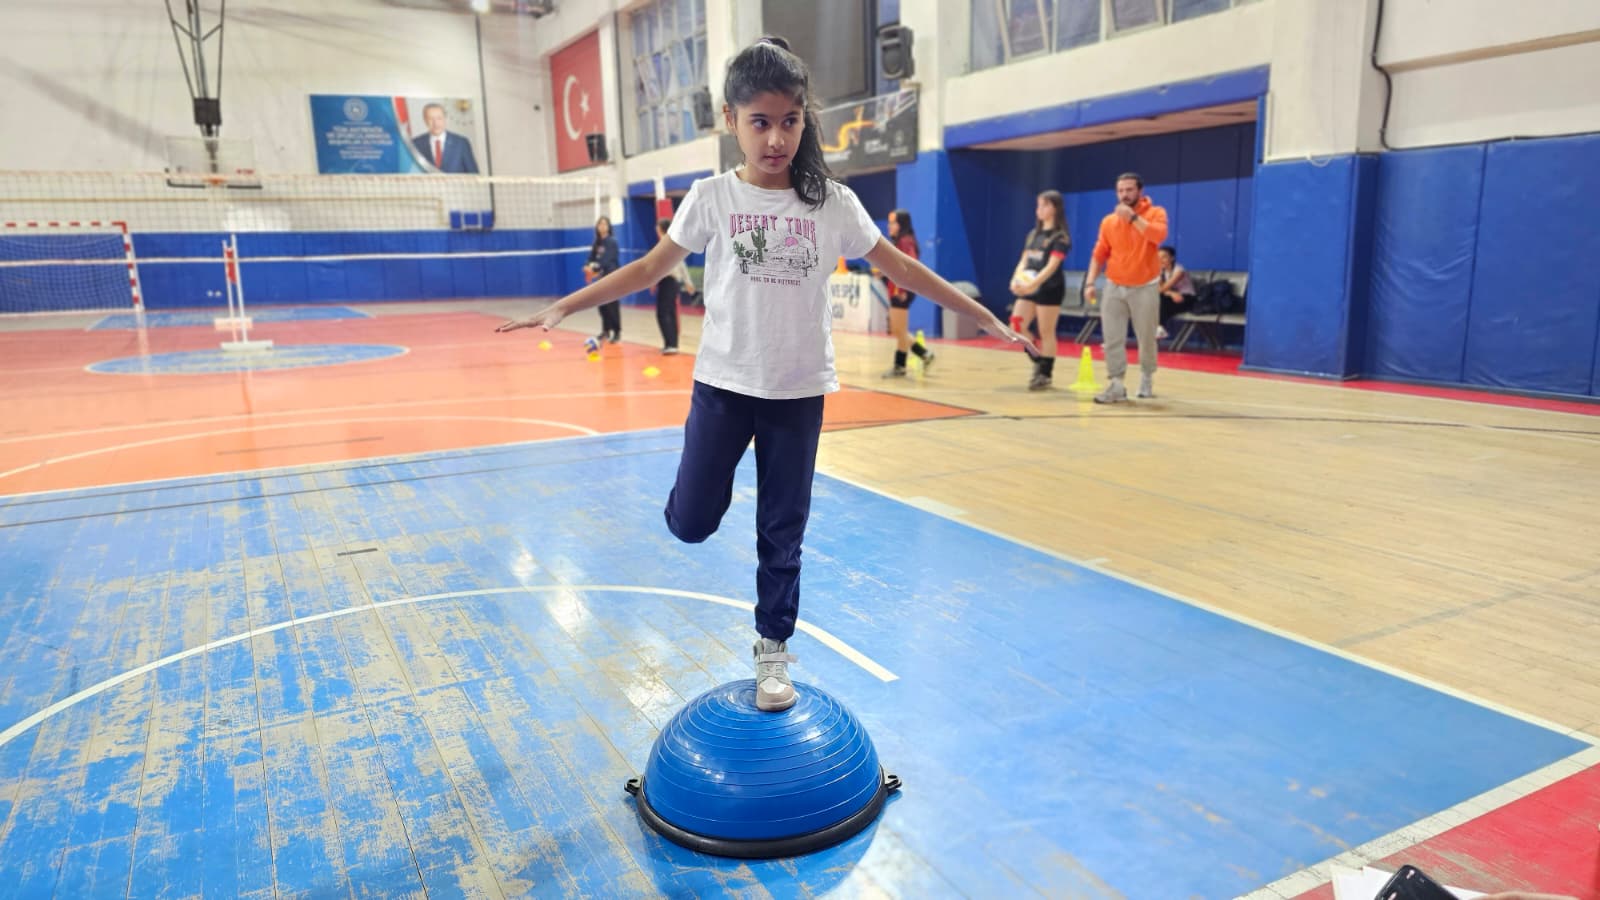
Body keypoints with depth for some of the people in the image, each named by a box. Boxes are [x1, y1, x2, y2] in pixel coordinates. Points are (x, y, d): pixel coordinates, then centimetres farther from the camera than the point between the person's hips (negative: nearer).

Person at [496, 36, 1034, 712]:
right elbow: (650, 269, 2)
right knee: (691, 523, 1)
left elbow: (901, 268, 3)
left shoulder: (832, 202, -2)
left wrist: (985, 315, 3)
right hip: (723, 383, 0)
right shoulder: (712, 198, -3)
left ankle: (772, 653, 26)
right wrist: (563, 307, -4)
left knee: (783, 533, 8)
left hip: (799, 390, 0)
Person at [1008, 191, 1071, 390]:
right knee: (1016, 327, 2)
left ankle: (1045, 373, 8)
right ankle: (1039, 362, 20)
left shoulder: (1060, 237, -7)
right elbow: (1023, 261, 9)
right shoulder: (1033, 234, 14)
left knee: (1046, 332, -1)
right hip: (1029, 288, 7)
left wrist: (1034, 284, -30)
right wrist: (1016, 279, -10)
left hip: (1049, 289, -7)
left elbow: (1052, 265, -18)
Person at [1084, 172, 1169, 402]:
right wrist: (1090, 282, -3)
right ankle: (1116, 386, -1)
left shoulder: (1155, 213, -5)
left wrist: (1132, 216, -24)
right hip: (1114, 287, 3)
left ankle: (1147, 379, 29)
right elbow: (1099, 254, 7)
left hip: (1145, 287, -2)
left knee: (1146, 338, 7)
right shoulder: (1108, 221, 5)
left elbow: (1159, 235, -26)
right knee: (1112, 340, -5)